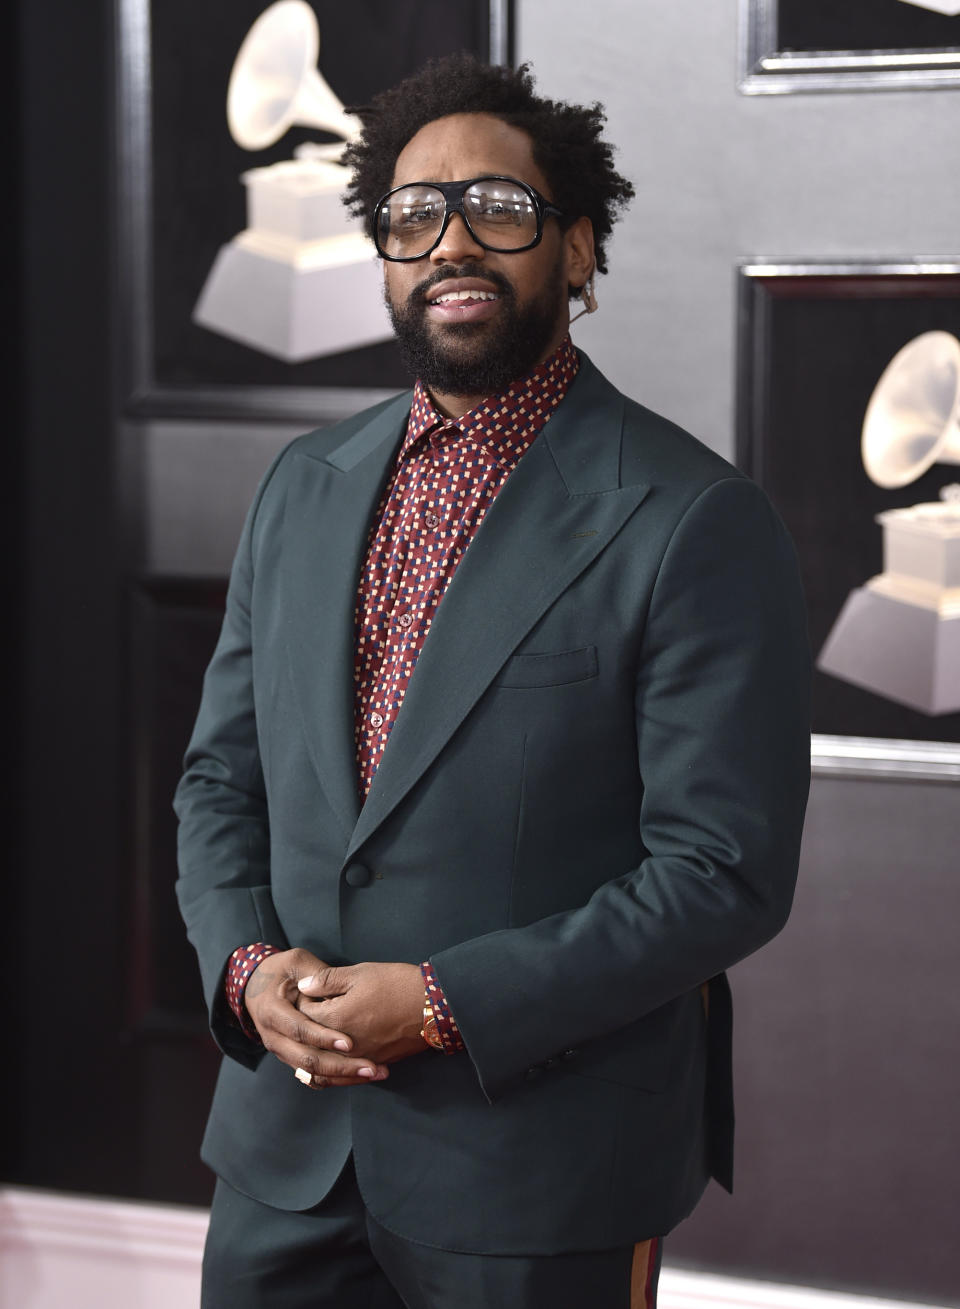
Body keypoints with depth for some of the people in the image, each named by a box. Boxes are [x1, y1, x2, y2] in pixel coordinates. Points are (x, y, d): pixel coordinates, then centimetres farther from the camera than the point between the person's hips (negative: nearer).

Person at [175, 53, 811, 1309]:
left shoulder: (697, 524, -11)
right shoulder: (303, 487, 8)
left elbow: (726, 872, -15)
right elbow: (222, 773, 12)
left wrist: (444, 1004, -18)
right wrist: (249, 964, -7)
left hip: (541, 1170, -5)